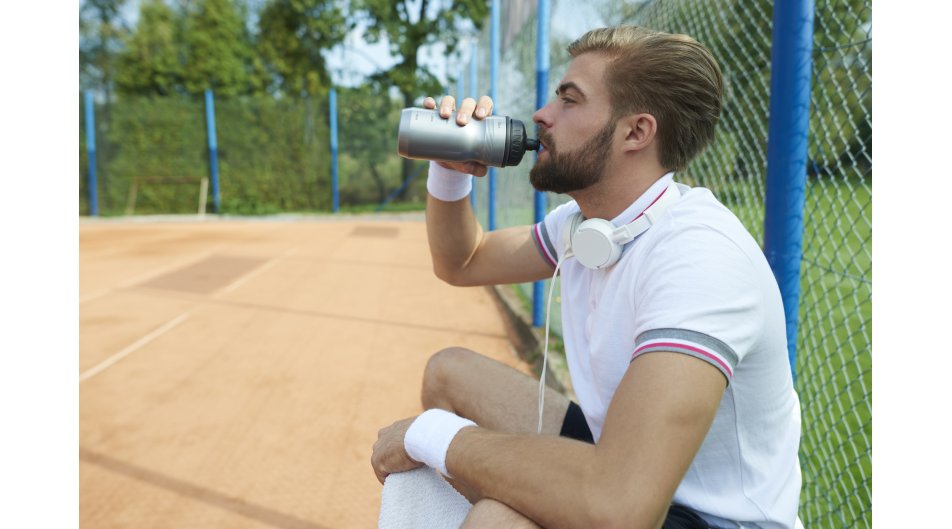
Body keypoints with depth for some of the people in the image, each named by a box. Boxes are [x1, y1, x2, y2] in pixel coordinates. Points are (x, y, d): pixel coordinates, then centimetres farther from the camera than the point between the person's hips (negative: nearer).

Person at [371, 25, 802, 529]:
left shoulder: (699, 252, -30)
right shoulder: (582, 221, -2)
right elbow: (461, 264, 13)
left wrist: (429, 433, -25)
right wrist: (449, 170, -6)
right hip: (618, 449, 8)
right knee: (448, 373, 6)